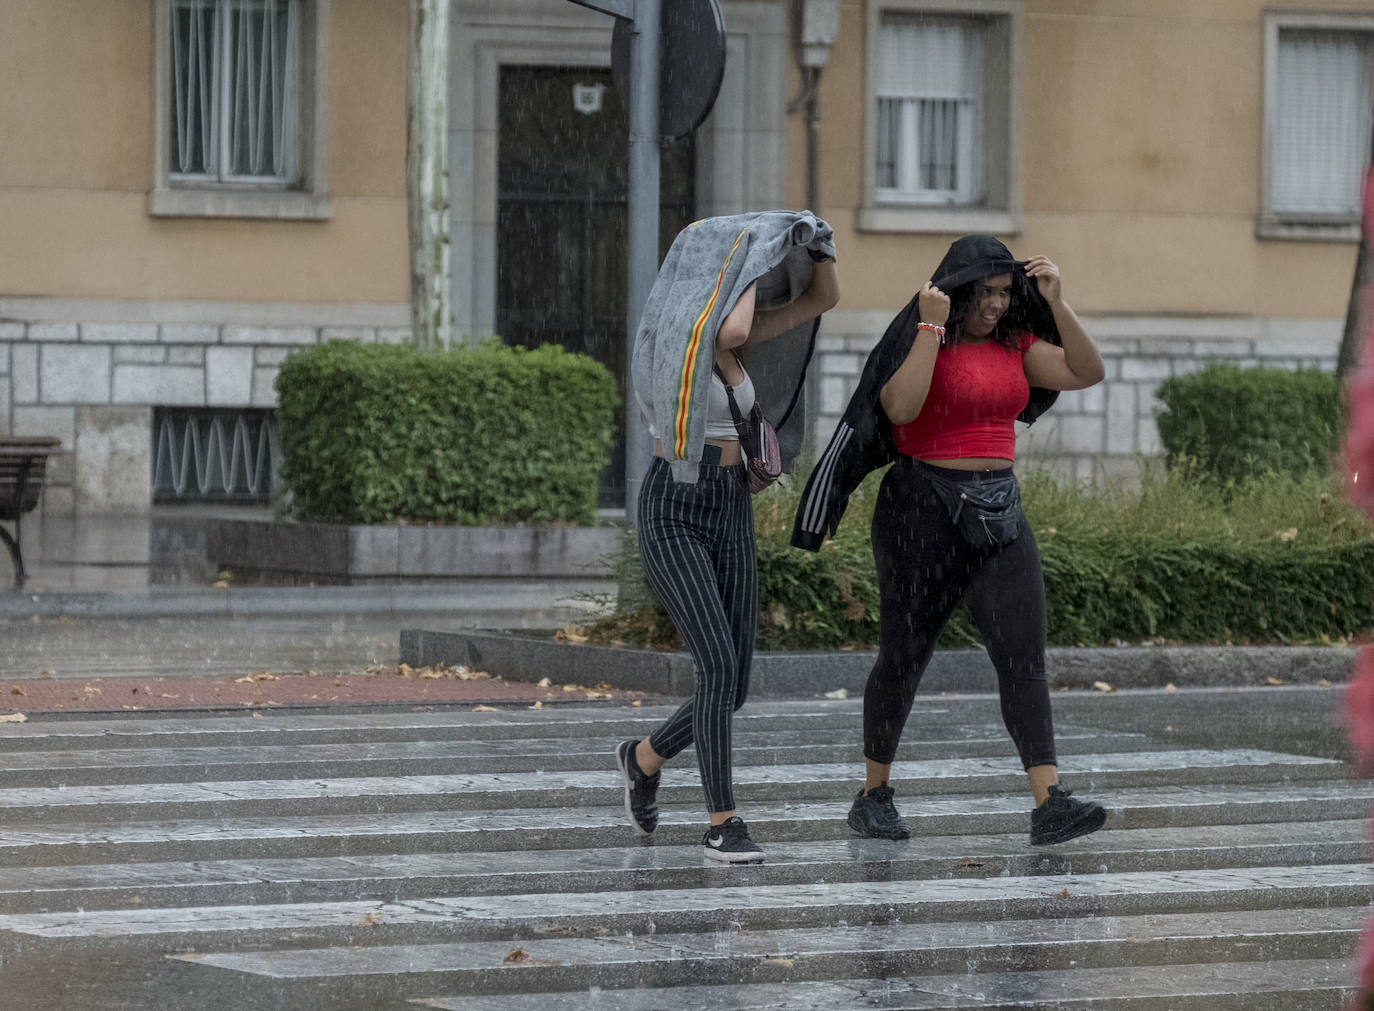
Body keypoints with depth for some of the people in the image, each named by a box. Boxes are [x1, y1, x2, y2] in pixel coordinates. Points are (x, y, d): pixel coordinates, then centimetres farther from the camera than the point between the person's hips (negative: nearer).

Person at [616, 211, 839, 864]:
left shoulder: (727, 337, 9)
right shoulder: (671, 331, -13)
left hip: (731, 511, 8)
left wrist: (810, 238, 1)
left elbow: (824, 297, 14)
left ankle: (644, 758, 33)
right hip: (673, 512, -8)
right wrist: (751, 267, -19)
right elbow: (732, 332, -35)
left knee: (733, 685, 5)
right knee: (719, 666, -19)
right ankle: (721, 823, -10)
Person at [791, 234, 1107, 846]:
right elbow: (900, 407, -24)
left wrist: (1057, 305, -7)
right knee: (904, 657, 4)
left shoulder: (1014, 345, 11)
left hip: (997, 512, 5)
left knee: (1024, 656, -9)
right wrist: (931, 327, -21)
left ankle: (1049, 804, -19)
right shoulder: (917, 340, -6)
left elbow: (1086, 373, 2)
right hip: (923, 511, -5)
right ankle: (873, 796, 20)